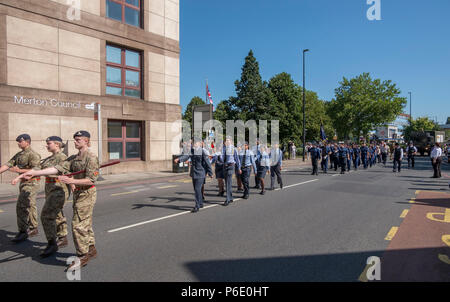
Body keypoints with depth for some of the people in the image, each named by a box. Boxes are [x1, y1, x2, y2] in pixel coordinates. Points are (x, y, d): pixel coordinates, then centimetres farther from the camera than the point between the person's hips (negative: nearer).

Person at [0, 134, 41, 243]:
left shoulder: (33, 155, -14)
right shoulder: (18, 155, 15)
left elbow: (36, 170, -22)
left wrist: (19, 170, -24)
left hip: (31, 183, -9)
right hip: (23, 183, 9)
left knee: (21, 206, -11)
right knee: (29, 206, 14)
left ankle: (23, 232, -4)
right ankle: (33, 229, 24)